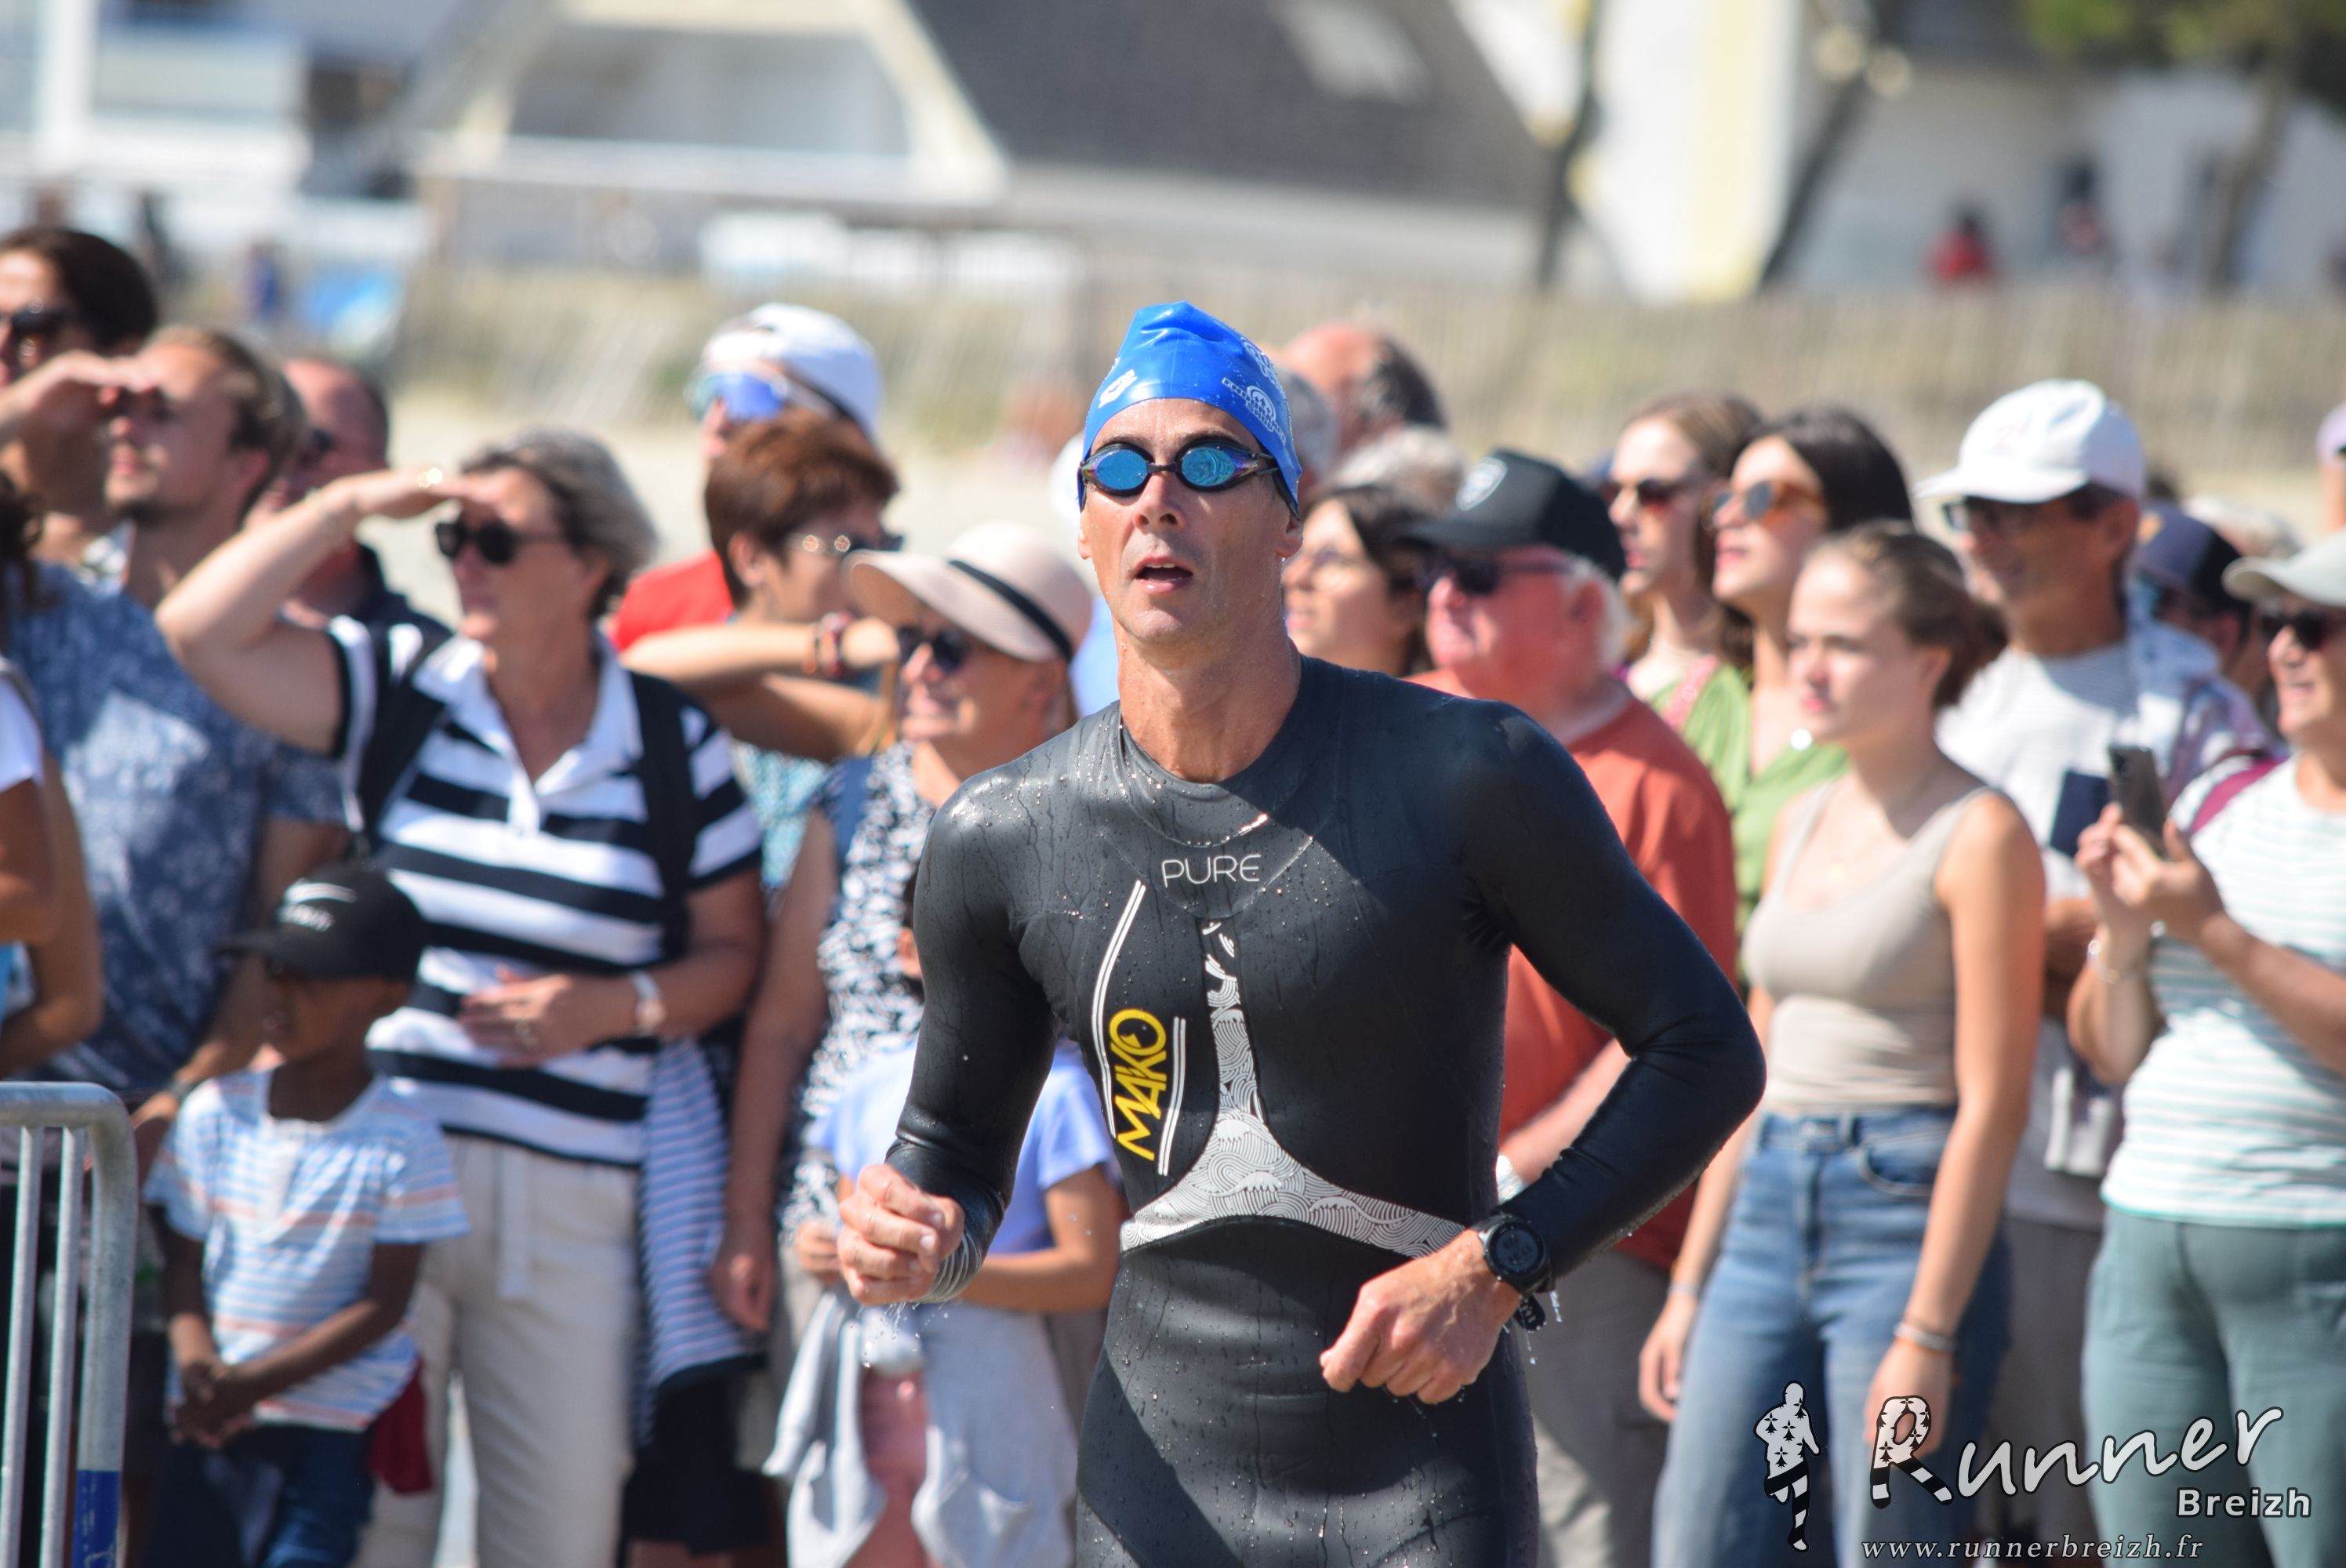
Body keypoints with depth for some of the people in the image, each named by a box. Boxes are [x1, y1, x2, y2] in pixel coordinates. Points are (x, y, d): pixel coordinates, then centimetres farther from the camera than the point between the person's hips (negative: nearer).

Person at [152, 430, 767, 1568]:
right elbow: (201, 630, -5)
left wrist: (616, 1006, -8)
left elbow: (730, 950, 10)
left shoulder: (677, 742, 5)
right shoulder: (396, 691, 6)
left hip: (570, 1204, 0)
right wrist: (353, 504, -5)